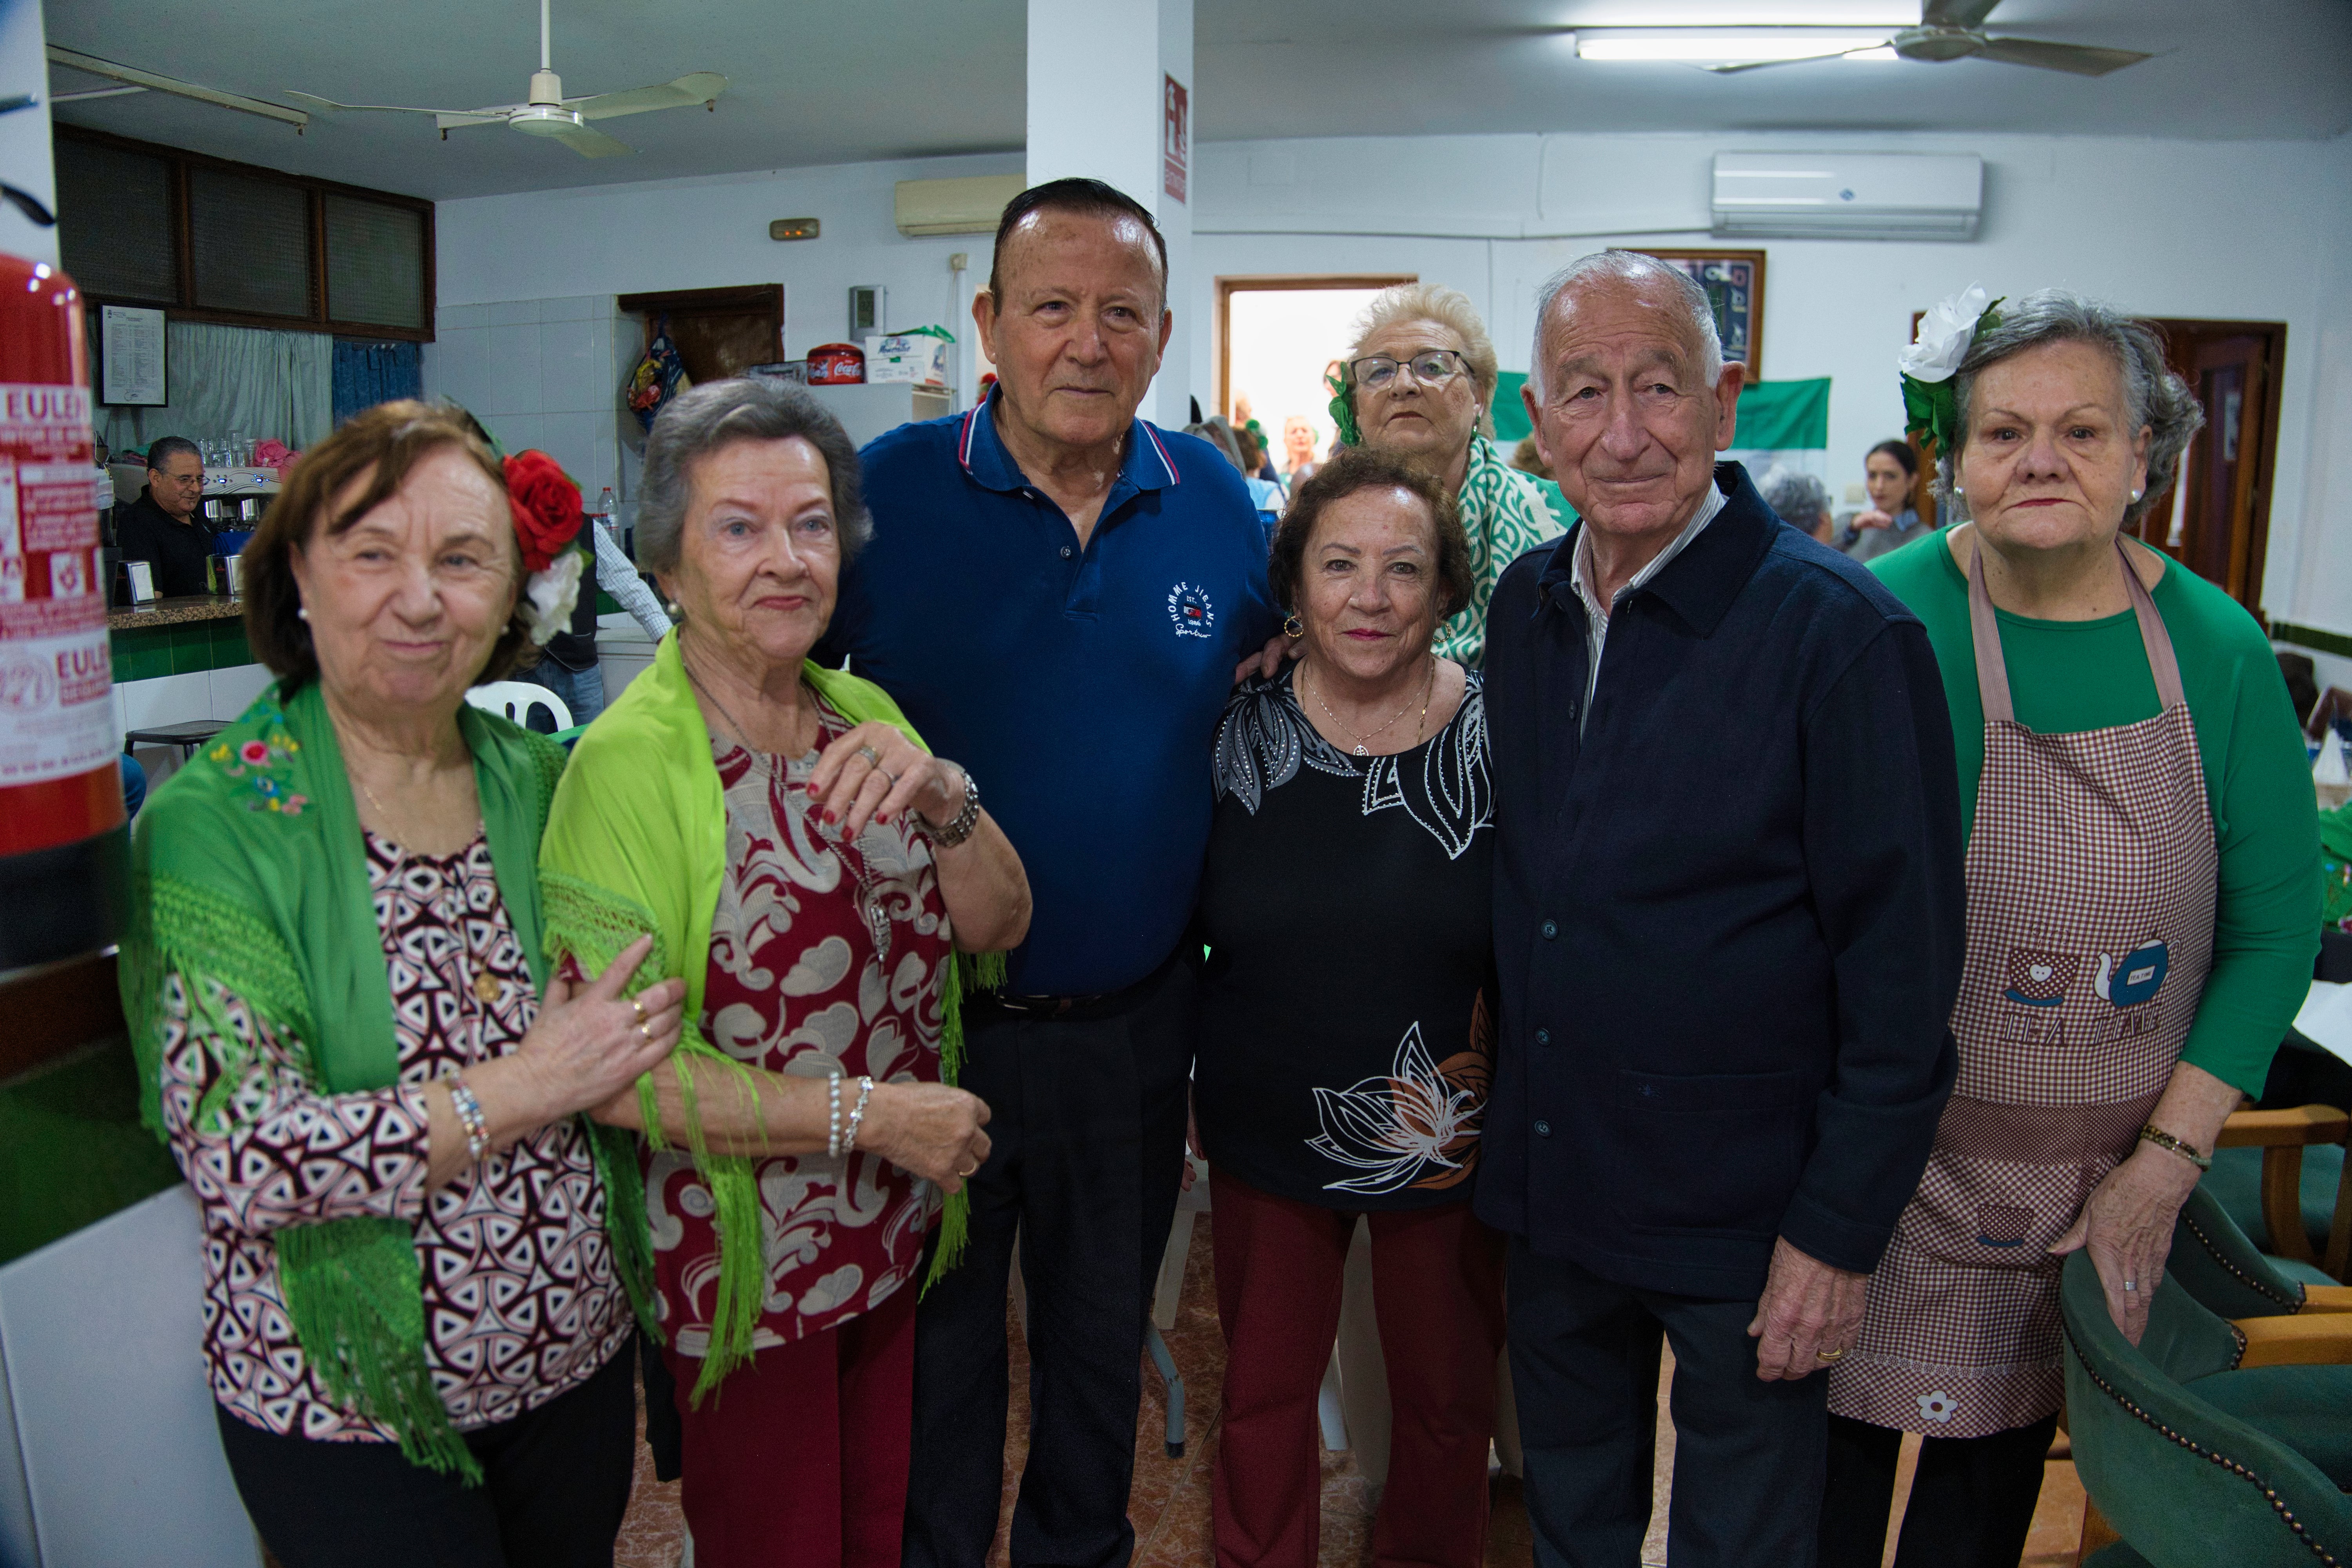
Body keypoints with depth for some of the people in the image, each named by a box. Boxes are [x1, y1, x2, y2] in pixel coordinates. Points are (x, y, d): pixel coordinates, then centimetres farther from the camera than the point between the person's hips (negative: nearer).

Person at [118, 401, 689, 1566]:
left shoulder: (541, 779, -2)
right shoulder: (212, 824, -16)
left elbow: (628, 1021, 10)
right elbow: (236, 1158, -23)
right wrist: (529, 1087, -21)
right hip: (344, 1410, -4)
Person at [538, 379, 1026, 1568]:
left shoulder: (865, 716, 1)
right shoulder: (630, 763, -19)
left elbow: (997, 925, -1)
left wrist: (941, 797, -20)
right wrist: (873, 1116, -21)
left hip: (895, 1237, 6)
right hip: (743, 1268, -6)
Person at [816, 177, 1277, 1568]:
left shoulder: (1215, 498, -3)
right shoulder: (890, 487, -11)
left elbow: (1276, 659, 13)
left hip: (1137, 1022, 3)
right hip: (932, 1018, -2)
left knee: (1104, 1334, 24)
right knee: (935, 1338, 19)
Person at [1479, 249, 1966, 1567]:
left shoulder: (1843, 631, -18)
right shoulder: (1524, 605, 0)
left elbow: (1905, 967, -16)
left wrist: (1841, 1233, -14)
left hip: (1745, 1209, -4)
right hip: (1551, 1177, 5)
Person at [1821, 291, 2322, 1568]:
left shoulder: (2218, 649, -4)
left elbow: (2275, 926, 2)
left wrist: (2169, 1158, -4)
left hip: (2110, 1171, 3)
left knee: (2007, 1438, 18)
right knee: (1839, 1431, 11)